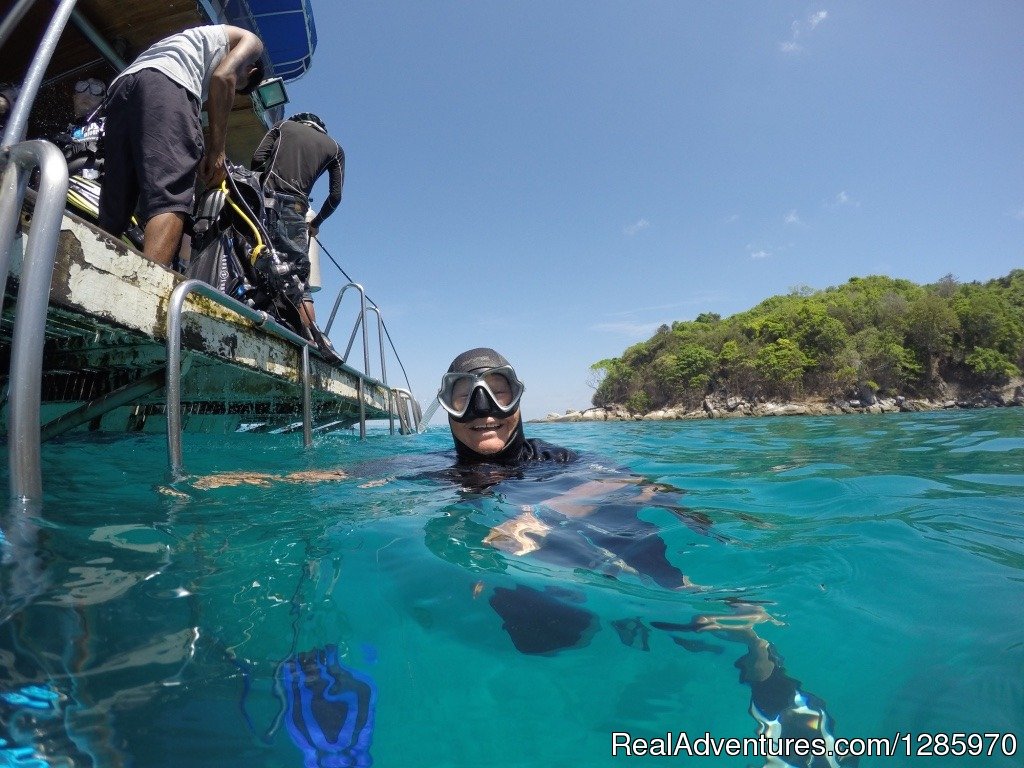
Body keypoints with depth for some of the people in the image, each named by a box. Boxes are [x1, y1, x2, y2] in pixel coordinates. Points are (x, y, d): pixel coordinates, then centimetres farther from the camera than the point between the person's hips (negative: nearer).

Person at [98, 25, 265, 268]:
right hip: (166, 83, -8)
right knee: (170, 199, -23)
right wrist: (216, 150, 0)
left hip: (121, 86, 8)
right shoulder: (249, 40, 24)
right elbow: (223, 77, 3)